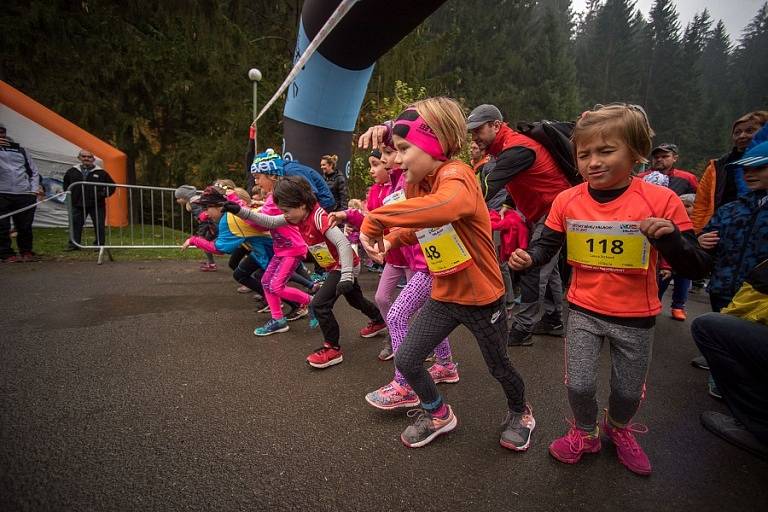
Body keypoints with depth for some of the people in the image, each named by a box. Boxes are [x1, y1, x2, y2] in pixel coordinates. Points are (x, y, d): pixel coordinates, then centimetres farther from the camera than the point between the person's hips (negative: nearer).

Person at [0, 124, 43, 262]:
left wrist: (34, 188, 6)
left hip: (25, 194, 3)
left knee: (25, 226, 6)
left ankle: (26, 252, 17)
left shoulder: (20, 150, 19)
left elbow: (33, 171, 20)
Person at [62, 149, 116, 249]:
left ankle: (99, 244, 12)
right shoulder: (72, 171, 8)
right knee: (75, 224, 7)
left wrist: (103, 194, -6)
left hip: (96, 204, -2)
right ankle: (74, 243, 18)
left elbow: (111, 186, 5)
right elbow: (66, 184, 25)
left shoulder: (101, 172, -1)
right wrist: (69, 192, 12)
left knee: (99, 225, 1)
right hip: (78, 204, 3)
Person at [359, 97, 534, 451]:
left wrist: (375, 219, -43)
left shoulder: (456, 175, -25)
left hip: (481, 295, -6)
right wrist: (391, 239, -4)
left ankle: (520, 413, 49)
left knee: (498, 366, 15)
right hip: (444, 293, 7)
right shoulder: (415, 183, 0)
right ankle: (438, 414, 31)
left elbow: (445, 207, -51)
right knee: (405, 359, 3)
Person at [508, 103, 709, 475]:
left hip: (635, 317, 0)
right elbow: (547, 244, 3)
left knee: (628, 391, 18)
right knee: (579, 385, 4)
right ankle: (585, 433, 38)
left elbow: (697, 266, -14)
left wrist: (671, 238, -34)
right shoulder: (567, 201, -10)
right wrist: (528, 257, -19)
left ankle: (618, 428, 53)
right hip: (583, 311, 1)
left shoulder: (660, 201, -17)